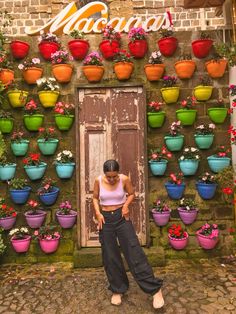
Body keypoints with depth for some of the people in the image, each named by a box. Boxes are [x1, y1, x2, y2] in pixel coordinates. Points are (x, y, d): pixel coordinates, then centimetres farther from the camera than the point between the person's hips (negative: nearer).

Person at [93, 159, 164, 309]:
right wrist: (98, 213, -8)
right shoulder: (98, 181, -8)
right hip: (105, 219, 2)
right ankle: (117, 290, 29)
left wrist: (126, 205, -14)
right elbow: (95, 198, 6)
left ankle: (155, 289, 6)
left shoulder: (124, 179, -11)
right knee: (110, 256, 9)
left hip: (122, 217, -2)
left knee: (134, 251, -5)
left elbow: (132, 194, 4)